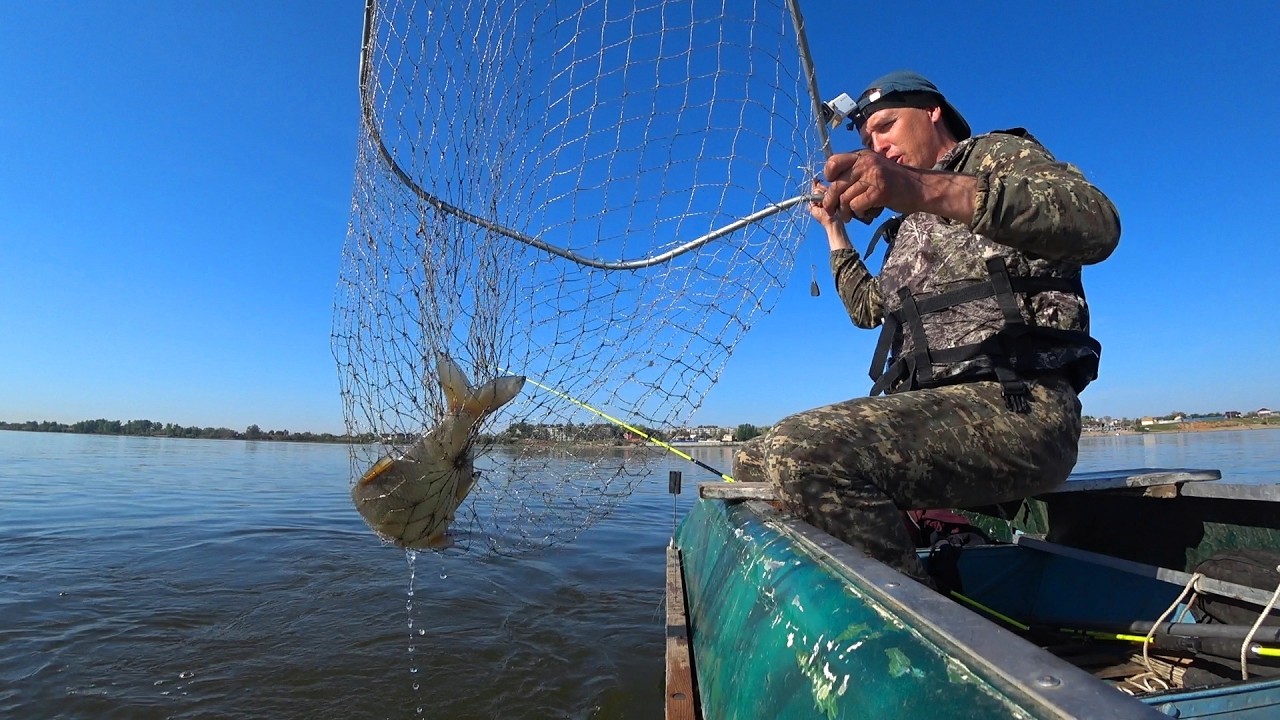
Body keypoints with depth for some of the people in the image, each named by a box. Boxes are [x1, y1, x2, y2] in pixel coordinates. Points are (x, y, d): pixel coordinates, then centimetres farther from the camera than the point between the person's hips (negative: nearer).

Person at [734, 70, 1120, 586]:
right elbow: (868, 308, 42)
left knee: (801, 451, -32)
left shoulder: (998, 153, 7)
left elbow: (1097, 224, -16)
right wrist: (834, 229, 39)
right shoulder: (909, 228, 30)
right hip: (929, 411, 8)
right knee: (753, 463, -2)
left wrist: (922, 189, -32)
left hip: (1015, 407, -8)